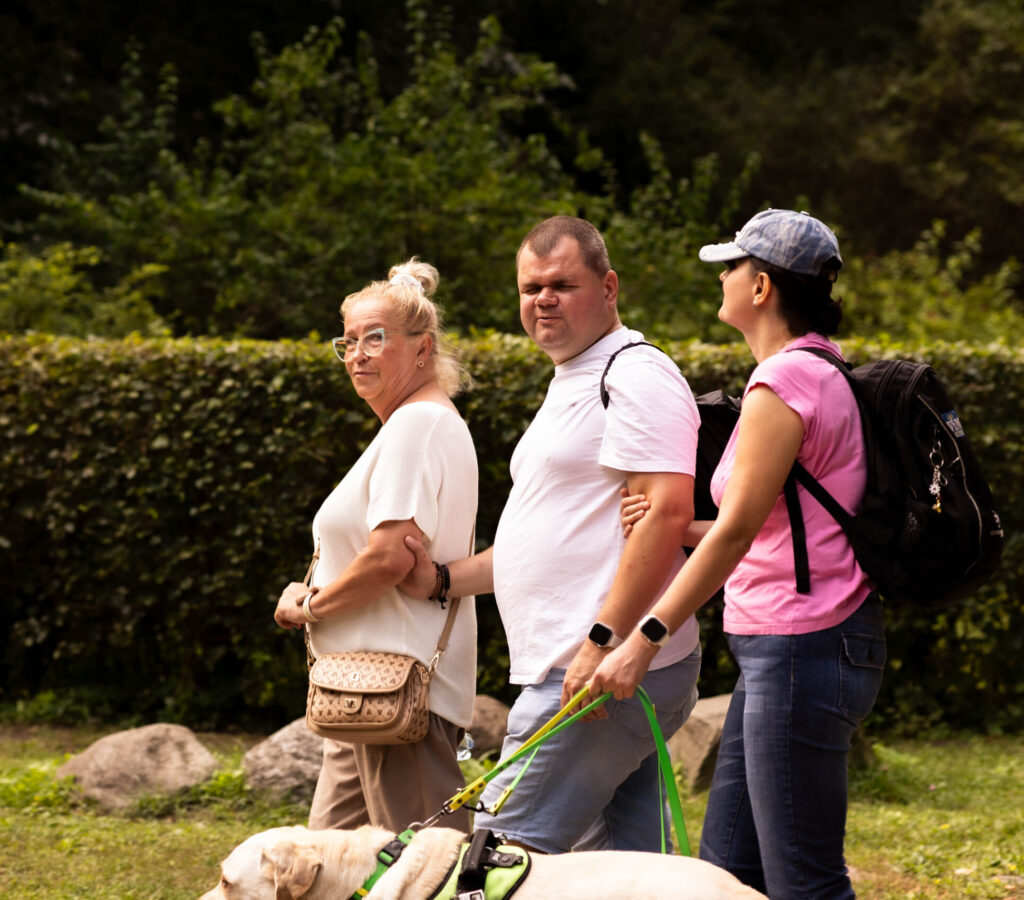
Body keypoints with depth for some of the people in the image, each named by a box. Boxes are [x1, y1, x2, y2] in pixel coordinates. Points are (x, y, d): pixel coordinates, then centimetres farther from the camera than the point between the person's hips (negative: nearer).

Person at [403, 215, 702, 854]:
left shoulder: (635, 375, -10)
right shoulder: (572, 385, 23)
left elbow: (667, 513, -21)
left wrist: (604, 641, -25)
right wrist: (444, 579, 20)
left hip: (606, 669, -10)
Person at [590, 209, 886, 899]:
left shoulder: (783, 381, -14)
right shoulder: (824, 371, 16)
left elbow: (737, 530, -18)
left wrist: (644, 640, -17)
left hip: (800, 651, -11)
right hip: (788, 651, 11)